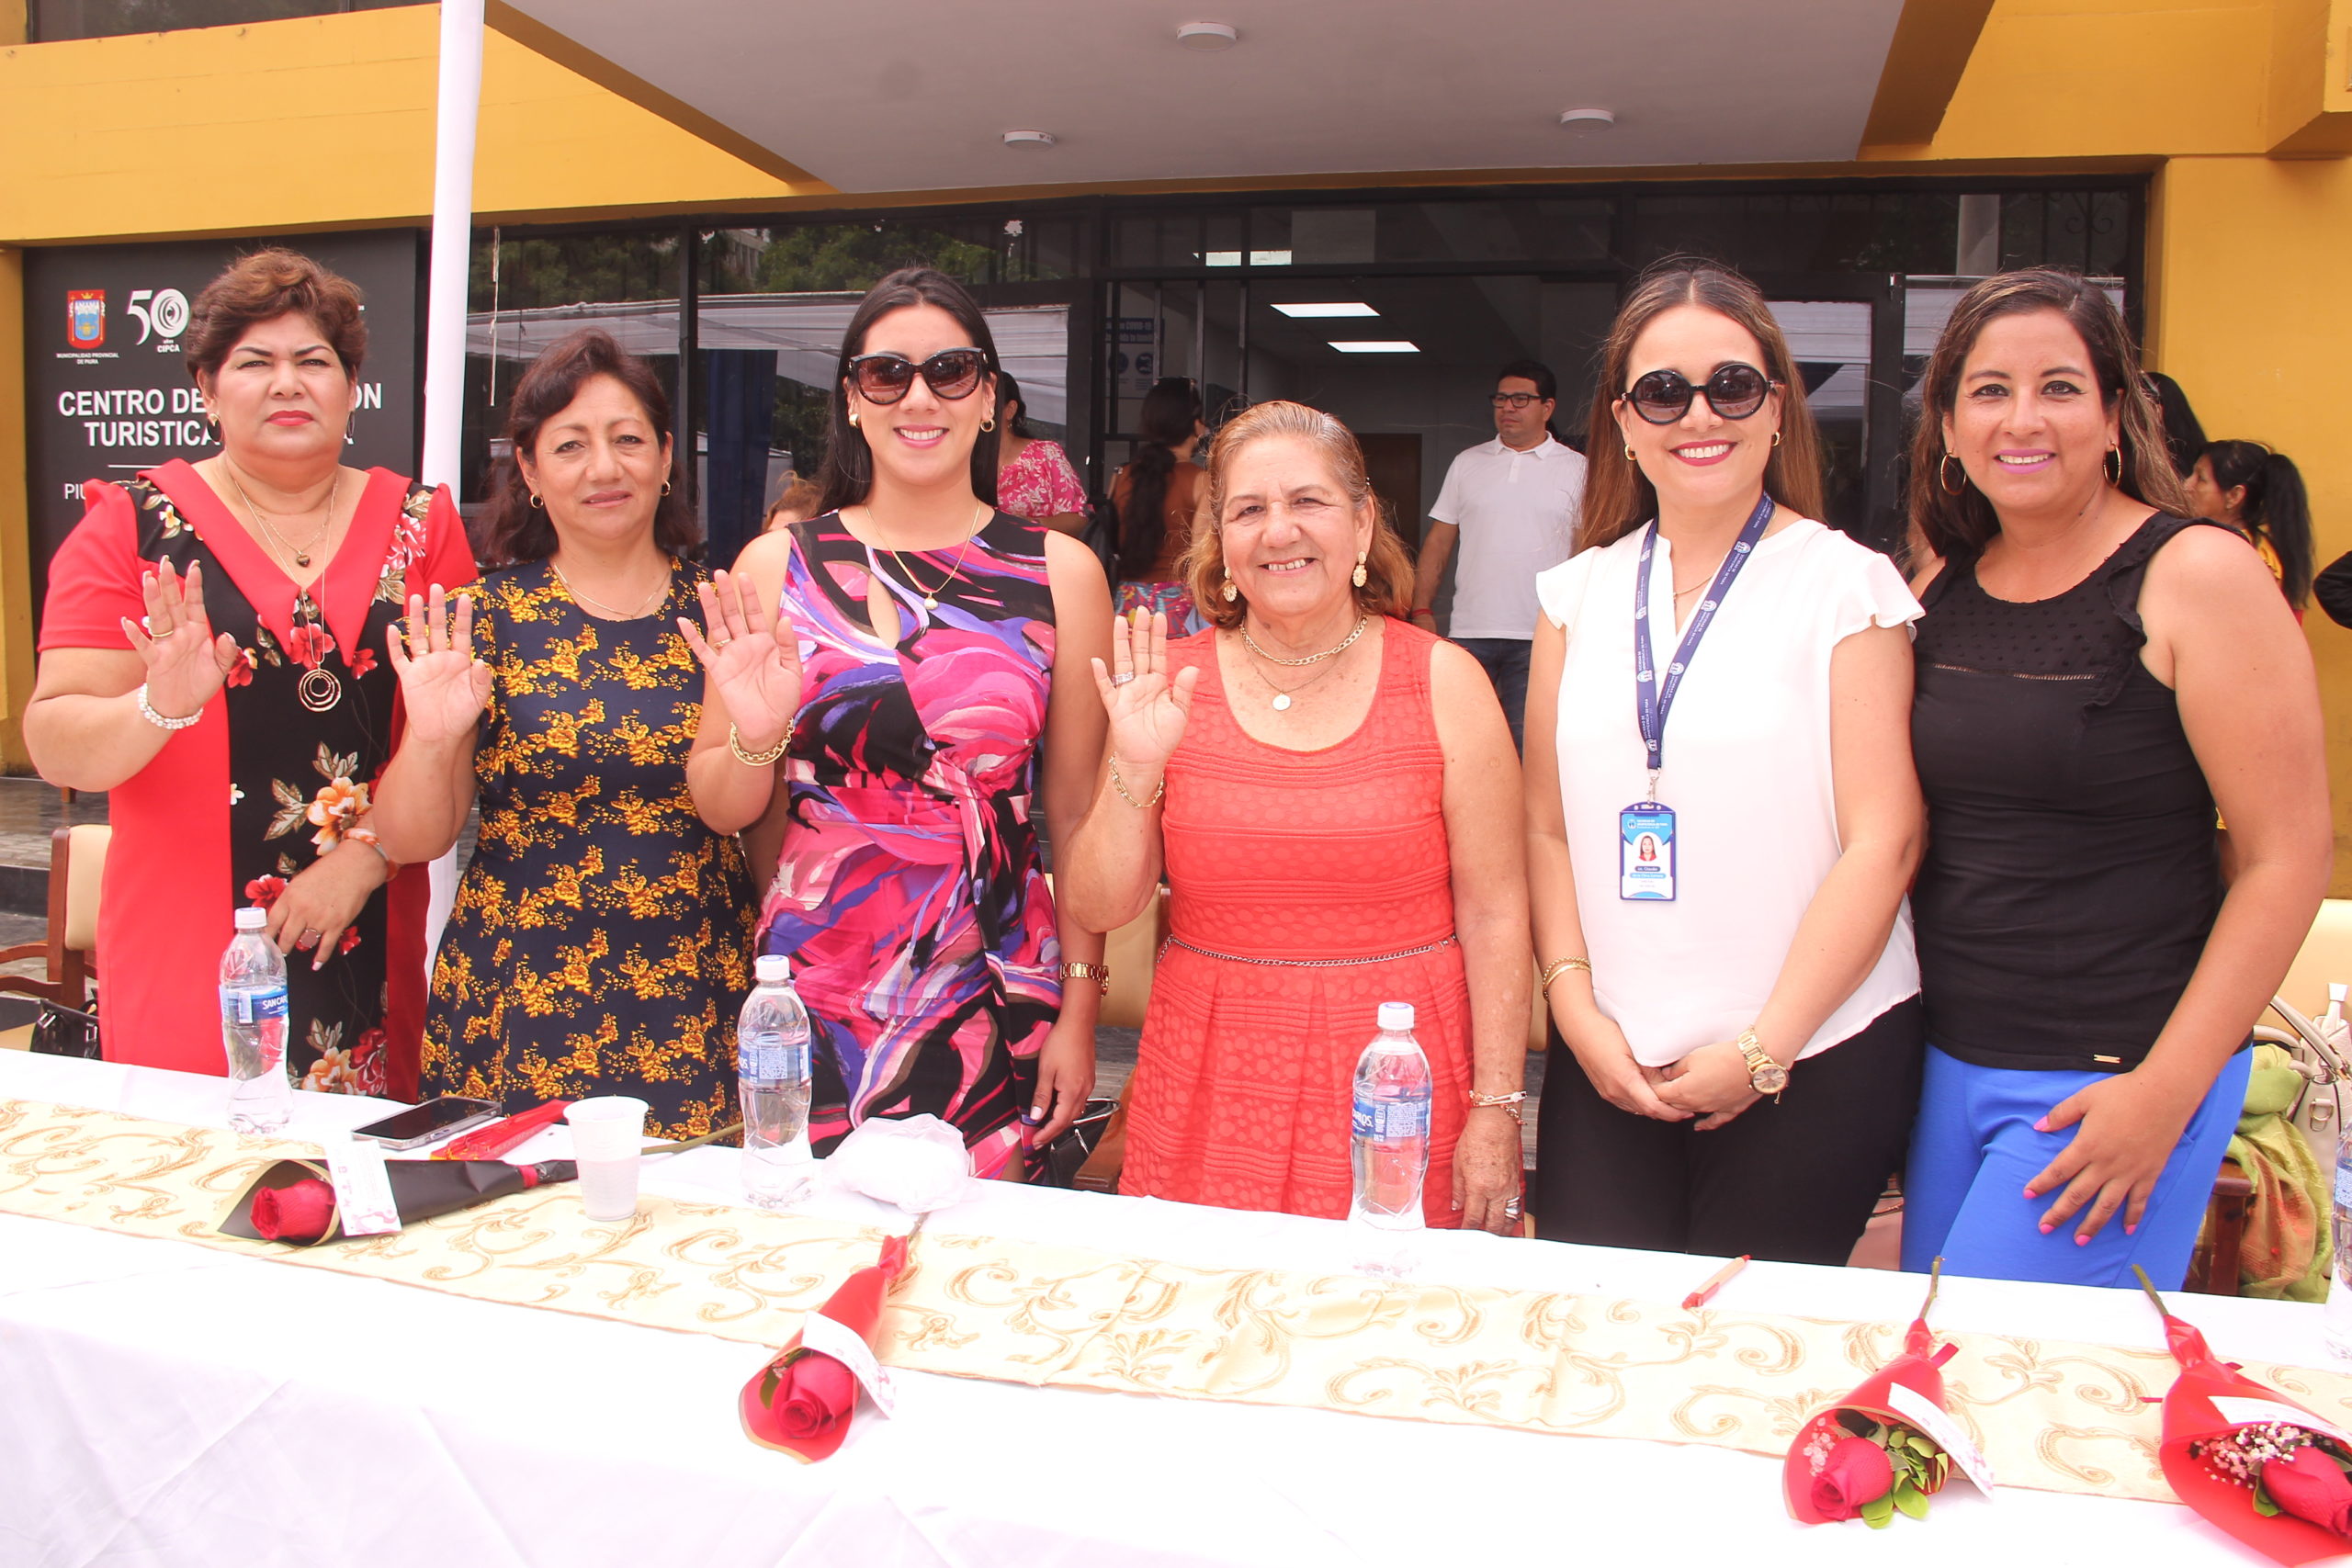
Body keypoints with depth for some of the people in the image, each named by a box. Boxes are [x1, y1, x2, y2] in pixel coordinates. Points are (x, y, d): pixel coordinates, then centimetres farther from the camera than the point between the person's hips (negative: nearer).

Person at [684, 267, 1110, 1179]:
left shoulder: (1059, 572, 1)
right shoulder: (776, 565, 2)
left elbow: (1079, 812, 3)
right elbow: (721, 810, 7)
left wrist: (1079, 1012, 1)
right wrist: (755, 735, -14)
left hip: (993, 1003, 0)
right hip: (809, 998, 1)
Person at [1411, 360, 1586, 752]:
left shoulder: (1577, 470, 6)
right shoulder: (1467, 464, 13)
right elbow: (1438, 542, 13)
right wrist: (1422, 610, 3)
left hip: (1540, 636, -2)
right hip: (1468, 631, 2)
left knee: (1530, 746, -2)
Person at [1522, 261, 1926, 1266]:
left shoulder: (1847, 585, -2)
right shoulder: (1580, 592, 9)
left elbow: (1882, 841, -7)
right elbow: (1547, 825, 8)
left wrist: (1762, 1049, -10)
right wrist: (1576, 1006, -4)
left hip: (1813, 1060, -3)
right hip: (1606, 1063, 3)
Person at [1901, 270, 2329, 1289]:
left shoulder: (2196, 576, -10)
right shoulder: (1941, 587, 6)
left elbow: (2287, 857, -12)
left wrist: (2167, 1089, -16)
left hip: (2114, 1078, -6)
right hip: (1945, 1059, 6)